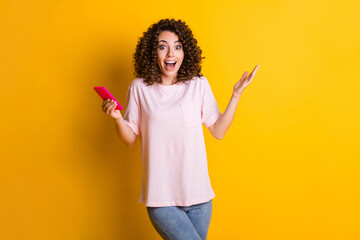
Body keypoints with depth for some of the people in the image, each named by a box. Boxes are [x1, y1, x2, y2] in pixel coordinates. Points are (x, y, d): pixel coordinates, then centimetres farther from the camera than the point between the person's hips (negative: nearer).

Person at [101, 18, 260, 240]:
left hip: (198, 194, 2)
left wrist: (236, 95, -3)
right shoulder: (140, 88, 0)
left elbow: (218, 131, 3)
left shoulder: (198, 84, 1)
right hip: (160, 197, -2)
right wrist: (117, 118, -14)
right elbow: (130, 139, 4)